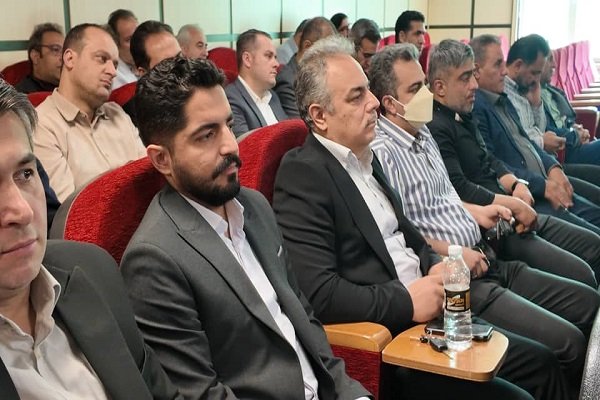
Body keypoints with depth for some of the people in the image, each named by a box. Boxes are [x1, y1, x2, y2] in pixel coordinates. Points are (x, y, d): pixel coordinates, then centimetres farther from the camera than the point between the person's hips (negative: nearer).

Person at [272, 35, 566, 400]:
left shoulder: (366, 156, 10)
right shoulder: (301, 176, -17)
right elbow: (318, 294, -25)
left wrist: (434, 264, 4)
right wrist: (406, 301, -19)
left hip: (425, 313, 9)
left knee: (541, 363, 8)